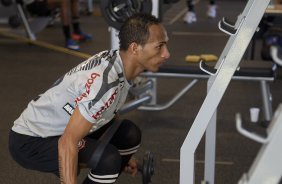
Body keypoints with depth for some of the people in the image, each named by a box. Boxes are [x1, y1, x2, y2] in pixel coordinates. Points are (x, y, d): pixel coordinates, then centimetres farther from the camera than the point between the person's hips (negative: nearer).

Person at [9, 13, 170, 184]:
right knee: (107, 160, -27)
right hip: (30, 141, -9)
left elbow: (109, 110, 16)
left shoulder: (115, 61, -4)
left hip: (60, 127, 10)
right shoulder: (105, 81, -32)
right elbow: (67, 143, -34)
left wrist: (124, 153, 25)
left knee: (129, 134, 7)